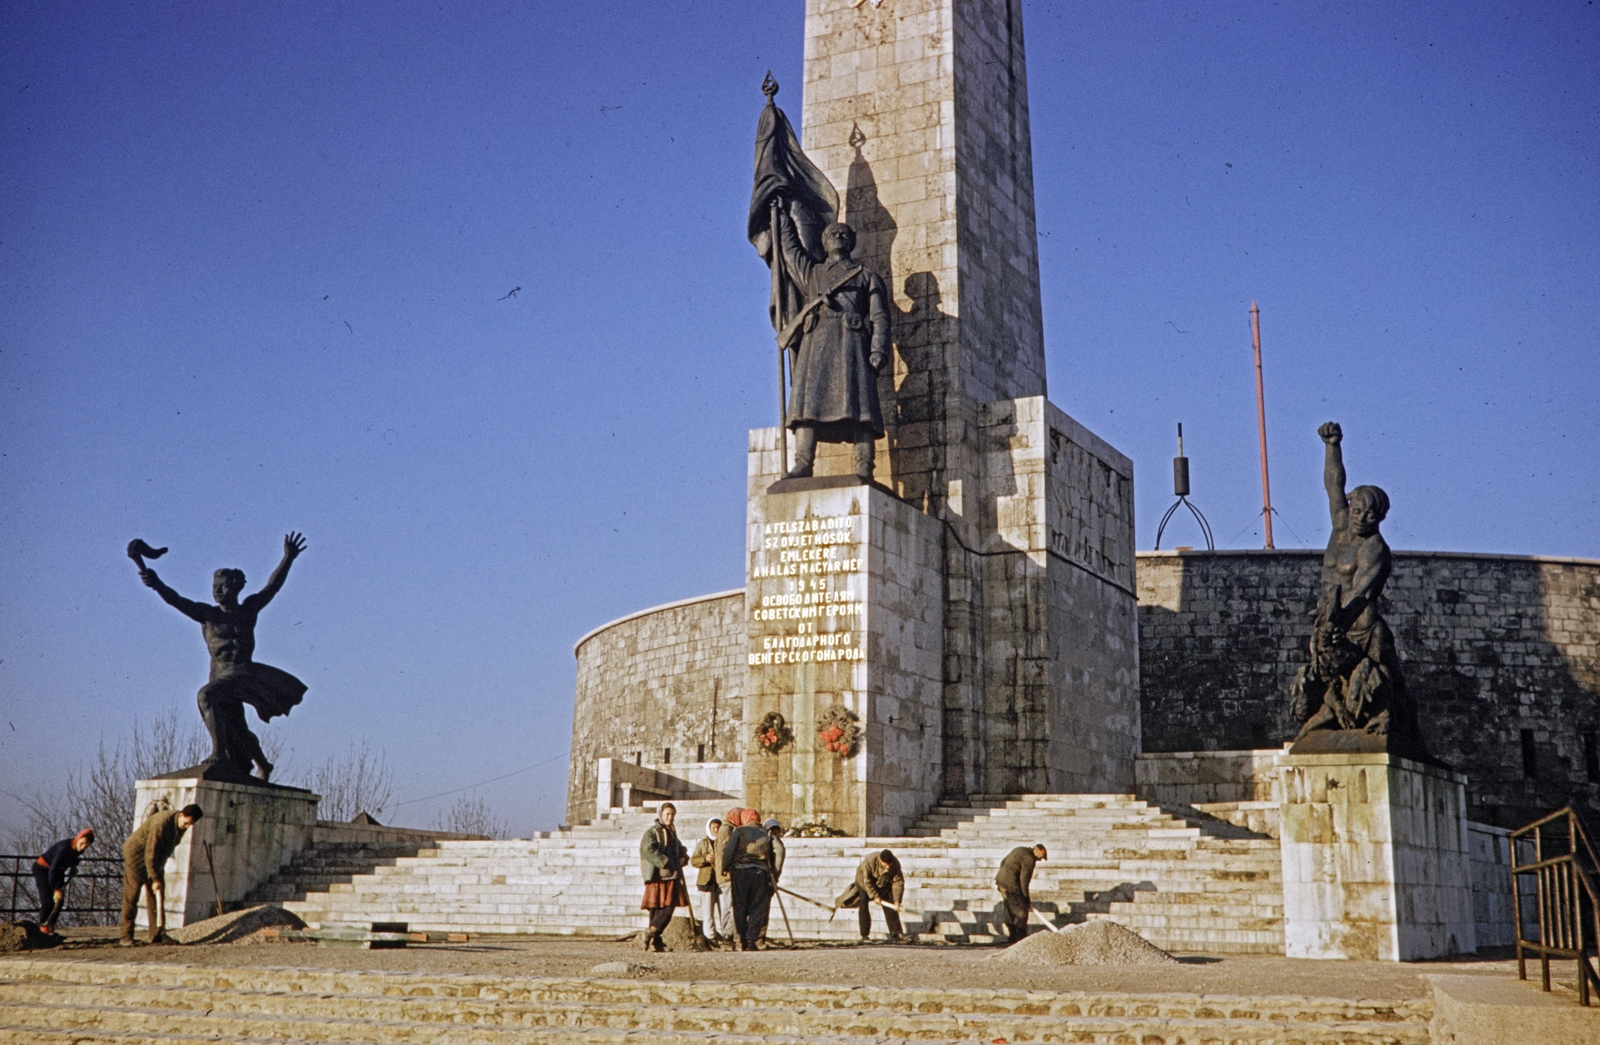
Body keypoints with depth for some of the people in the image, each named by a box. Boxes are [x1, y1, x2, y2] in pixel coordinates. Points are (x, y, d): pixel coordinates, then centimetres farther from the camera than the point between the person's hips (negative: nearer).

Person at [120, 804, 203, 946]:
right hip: (136, 853, -8)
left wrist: (158, 875, 14)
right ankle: (126, 937, -8)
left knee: (158, 896, 2)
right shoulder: (161, 823, -33)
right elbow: (150, 854, -30)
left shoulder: (181, 824, -6)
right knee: (131, 896, -9)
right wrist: (154, 879, -29)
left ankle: (157, 934, 3)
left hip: (156, 859, 8)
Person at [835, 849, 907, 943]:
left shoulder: (895, 863, -29)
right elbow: (867, 881, -28)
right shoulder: (869, 861, -38)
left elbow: (898, 882, -23)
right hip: (864, 880, -2)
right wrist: (875, 896, -30)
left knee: (889, 905, -8)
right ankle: (864, 935, -8)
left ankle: (896, 932, -6)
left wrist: (897, 900, -29)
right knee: (863, 903, -12)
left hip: (883, 883, 2)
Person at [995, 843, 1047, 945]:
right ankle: (1020, 940, -7)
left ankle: (1013, 938, 20)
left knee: (1011, 912, 16)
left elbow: (1003, 862, 24)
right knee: (1021, 912, -6)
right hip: (1011, 885, -10)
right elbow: (1024, 881, -15)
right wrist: (1027, 900, -7)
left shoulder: (1020, 850, 17)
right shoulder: (1029, 859, -13)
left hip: (1001, 881, 10)